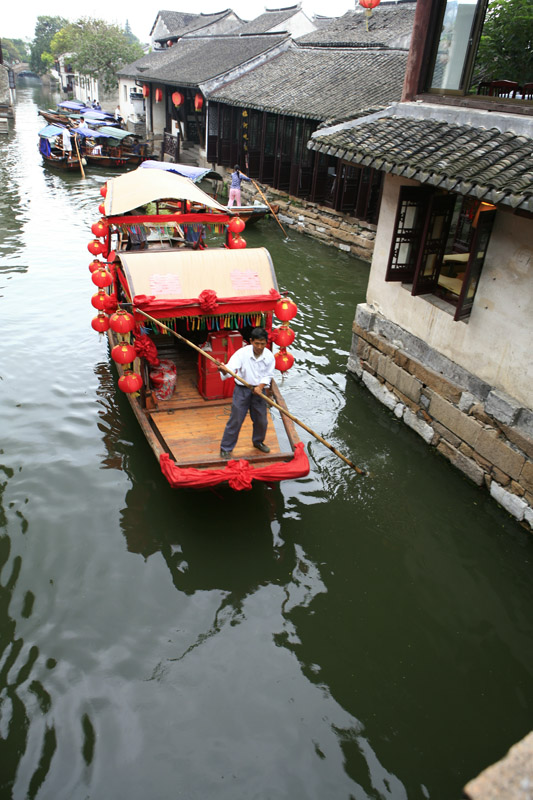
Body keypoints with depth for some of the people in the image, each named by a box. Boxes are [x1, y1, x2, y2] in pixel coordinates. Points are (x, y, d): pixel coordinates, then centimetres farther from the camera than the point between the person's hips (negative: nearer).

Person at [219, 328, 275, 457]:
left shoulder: (269, 356, -7)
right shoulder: (242, 353, -17)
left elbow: (268, 376, 0)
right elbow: (231, 369, -26)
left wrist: (260, 386, -16)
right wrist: (224, 370, -49)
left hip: (258, 391, 4)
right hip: (242, 390, -3)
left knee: (261, 420, 15)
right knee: (235, 420, -1)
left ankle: (258, 442, 43)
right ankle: (226, 448, 13)